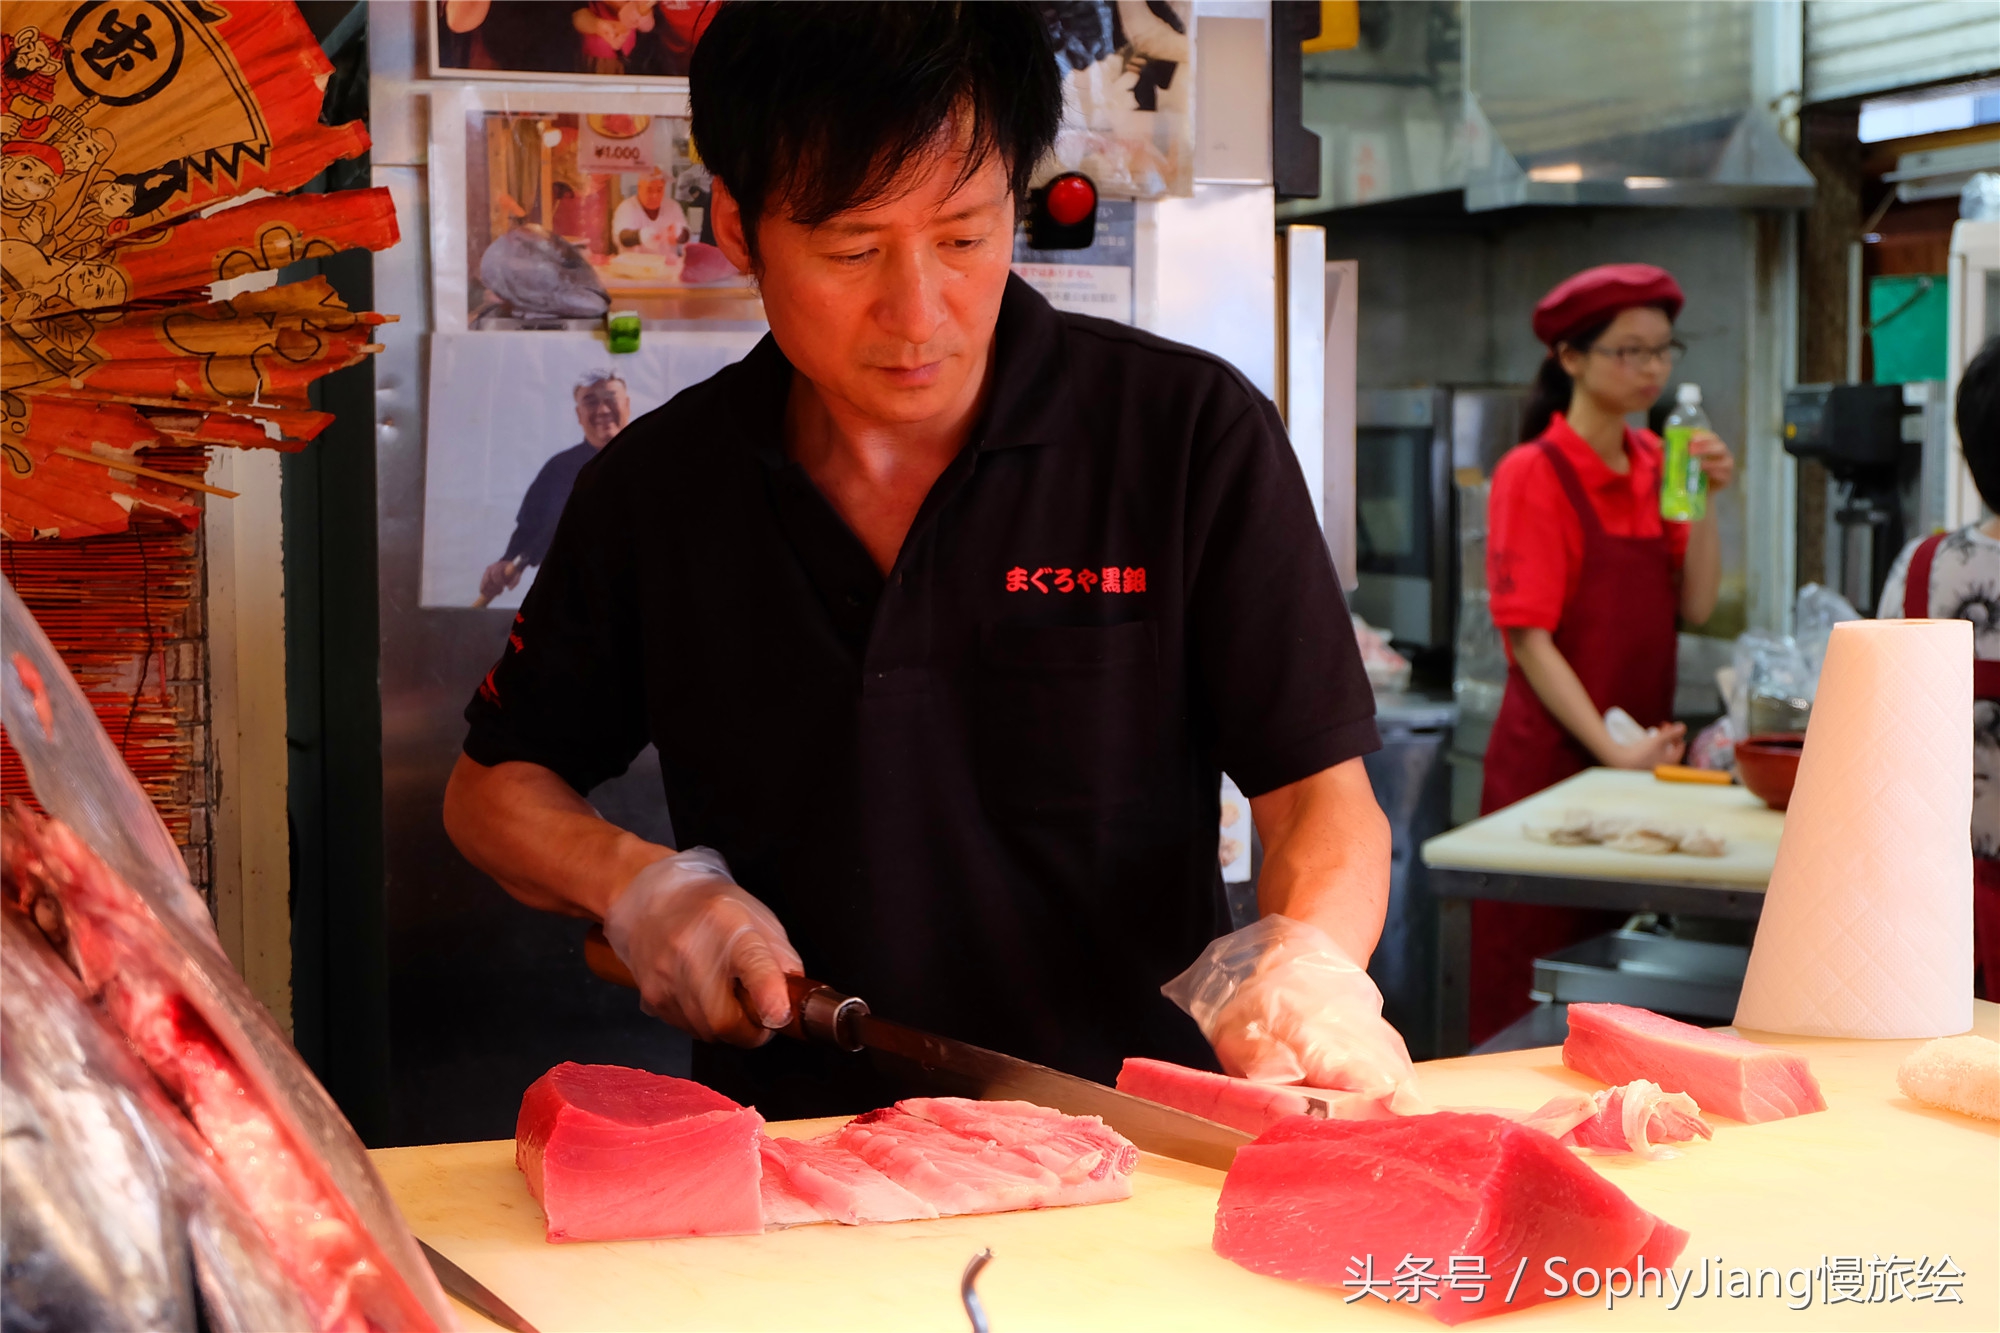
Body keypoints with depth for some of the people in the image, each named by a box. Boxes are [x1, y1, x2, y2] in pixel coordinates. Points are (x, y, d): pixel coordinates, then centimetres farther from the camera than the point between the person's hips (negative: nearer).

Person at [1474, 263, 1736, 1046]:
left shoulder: (1652, 463, 10)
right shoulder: (1534, 473, -9)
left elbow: (1695, 607, 5)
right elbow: (1529, 636, -14)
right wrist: (1610, 747, -20)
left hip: (1640, 752, 6)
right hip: (1553, 755, -6)